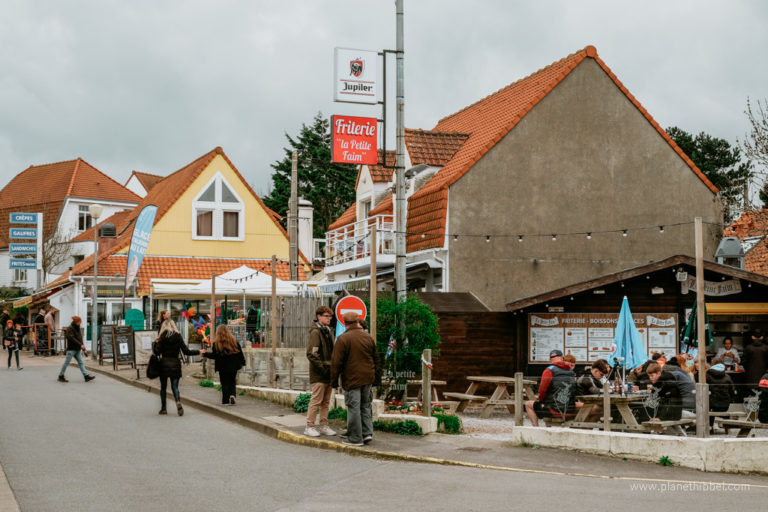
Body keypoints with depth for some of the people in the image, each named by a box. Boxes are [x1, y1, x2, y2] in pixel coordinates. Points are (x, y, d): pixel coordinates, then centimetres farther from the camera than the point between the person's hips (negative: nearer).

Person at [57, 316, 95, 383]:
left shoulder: (77, 328, 15)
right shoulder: (70, 328, -12)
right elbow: (72, 338, -23)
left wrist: (83, 347, 13)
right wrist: (80, 345, -28)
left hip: (77, 349, 8)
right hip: (71, 349, -8)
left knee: (81, 362, 1)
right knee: (66, 363, 0)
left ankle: (86, 376, -4)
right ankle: (61, 376, 9)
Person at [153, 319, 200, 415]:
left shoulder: (162, 337, -4)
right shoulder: (178, 337, 0)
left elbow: (157, 352, -8)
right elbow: (186, 351, -2)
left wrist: (155, 343, 8)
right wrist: (199, 352, 10)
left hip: (164, 364, -1)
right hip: (175, 365, 1)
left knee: (163, 387, 11)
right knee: (175, 386, 5)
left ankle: (163, 408, 14)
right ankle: (178, 402, -22)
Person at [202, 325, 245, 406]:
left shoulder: (217, 342, -10)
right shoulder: (234, 340, 0)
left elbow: (214, 355, -9)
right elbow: (240, 352, 4)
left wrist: (205, 354, 4)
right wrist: (242, 362, 14)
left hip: (223, 367, -2)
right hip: (233, 366, 3)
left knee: (225, 384, 6)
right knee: (232, 382, 14)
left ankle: (226, 400, 3)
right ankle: (232, 395, -9)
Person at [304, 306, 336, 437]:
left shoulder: (328, 332, 16)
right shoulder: (315, 332, -11)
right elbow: (311, 354, -17)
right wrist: (322, 367, -19)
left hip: (328, 373, 8)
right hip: (318, 374, -8)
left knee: (326, 401, 12)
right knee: (316, 400, -5)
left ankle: (323, 426, 18)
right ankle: (309, 427, 2)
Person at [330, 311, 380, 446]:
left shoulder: (343, 339, -11)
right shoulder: (368, 337, 7)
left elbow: (336, 362, -12)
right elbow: (376, 359, 15)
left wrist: (334, 380, -3)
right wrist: (377, 376, 23)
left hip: (352, 379, -6)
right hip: (367, 379, 6)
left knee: (354, 408, -1)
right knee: (365, 406, 17)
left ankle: (355, 438, 2)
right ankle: (367, 433, 12)